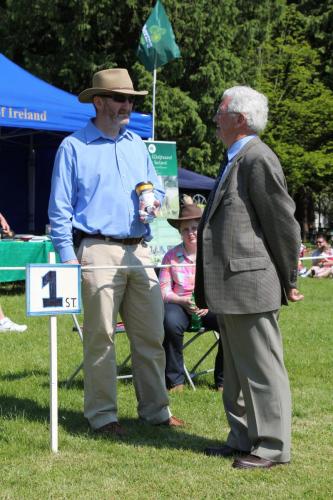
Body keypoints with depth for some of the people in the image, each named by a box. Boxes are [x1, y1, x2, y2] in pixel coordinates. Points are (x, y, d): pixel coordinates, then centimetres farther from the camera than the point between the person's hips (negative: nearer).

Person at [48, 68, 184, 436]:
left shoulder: (137, 144, 17)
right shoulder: (73, 147, 1)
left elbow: (156, 187, 26)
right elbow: (60, 209, 0)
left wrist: (155, 201, 1)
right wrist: (67, 257, -8)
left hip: (139, 251, 5)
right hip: (99, 251, -5)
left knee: (151, 336, 6)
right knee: (100, 336, -2)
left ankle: (155, 408, 16)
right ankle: (101, 415, 8)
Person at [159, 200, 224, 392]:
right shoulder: (171, 256, 8)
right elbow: (164, 290, 2)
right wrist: (183, 301, -16)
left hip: (210, 306, 1)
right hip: (179, 304, 0)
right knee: (171, 323, -36)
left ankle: (223, 380, -10)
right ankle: (175, 380, -17)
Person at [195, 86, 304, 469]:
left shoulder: (258, 159, -13)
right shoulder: (235, 161, 18)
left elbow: (284, 222, -13)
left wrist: (289, 281, -6)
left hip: (250, 283, -11)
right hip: (229, 288, 11)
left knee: (261, 368, -2)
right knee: (237, 370, 16)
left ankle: (271, 446, 7)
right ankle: (244, 439, 26)